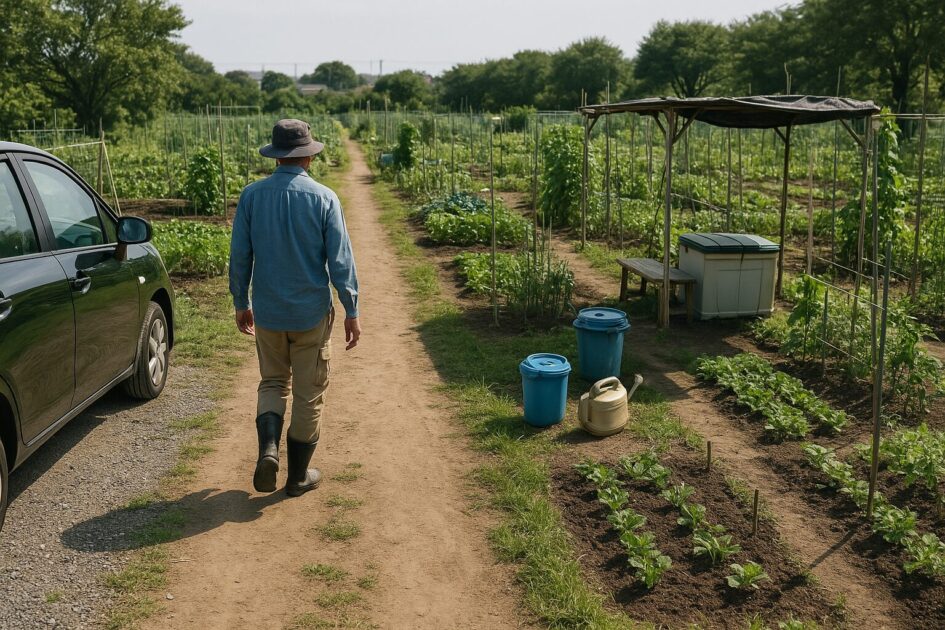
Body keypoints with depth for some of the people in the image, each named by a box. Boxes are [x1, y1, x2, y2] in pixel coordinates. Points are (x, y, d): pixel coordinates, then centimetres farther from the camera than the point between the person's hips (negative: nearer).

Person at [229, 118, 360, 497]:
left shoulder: (252, 195, -4)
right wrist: (352, 311, -2)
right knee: (308, 394, 10)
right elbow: (340, 260, -10)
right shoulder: (324, 198, -10)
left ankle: (268, 448, -1)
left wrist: (241, 303, 13)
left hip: (267, 312, 2)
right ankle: (298, 476, 20)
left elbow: (239, 256, 1)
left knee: (273, 382, 21)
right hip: (312, 313, -2)